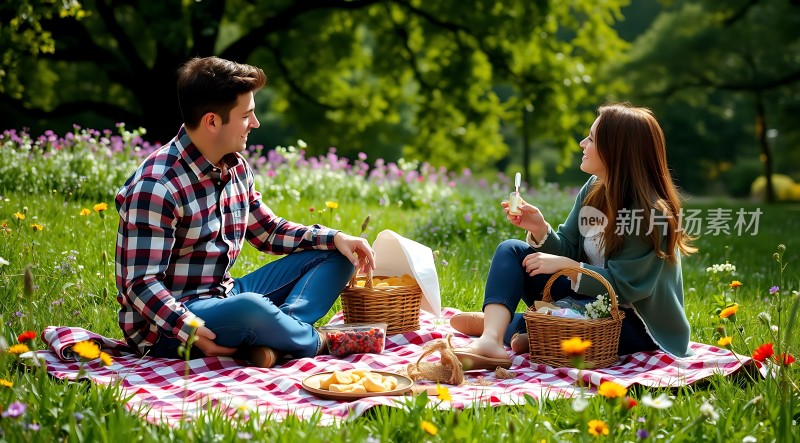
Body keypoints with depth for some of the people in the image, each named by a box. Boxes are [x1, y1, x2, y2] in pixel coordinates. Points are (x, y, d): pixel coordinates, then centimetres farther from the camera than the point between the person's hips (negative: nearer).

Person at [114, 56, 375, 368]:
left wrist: (334, 238, 3)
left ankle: (271, 341, -21)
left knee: (333, 257, 6)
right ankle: (318, 342, -8)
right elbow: (141, 284, -21)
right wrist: (189, 330, -33)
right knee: (250, 308, -41)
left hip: (225, 297, 9)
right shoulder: (156, 186, -20)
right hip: (171, 320, -9)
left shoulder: (235, 168, 7)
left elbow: (268, 231, 17)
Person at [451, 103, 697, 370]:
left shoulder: (652, 212, -22)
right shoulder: (594, 189, 0)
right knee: (511, 250, -5)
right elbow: (568, 250, 3)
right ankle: (491, 340, -29)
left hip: (635, 325, -8)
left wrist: (566, 266, -26)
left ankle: (499, 326, -12)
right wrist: (539, 228, -15)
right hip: (587, 297, 8)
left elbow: (624, 285, -24)